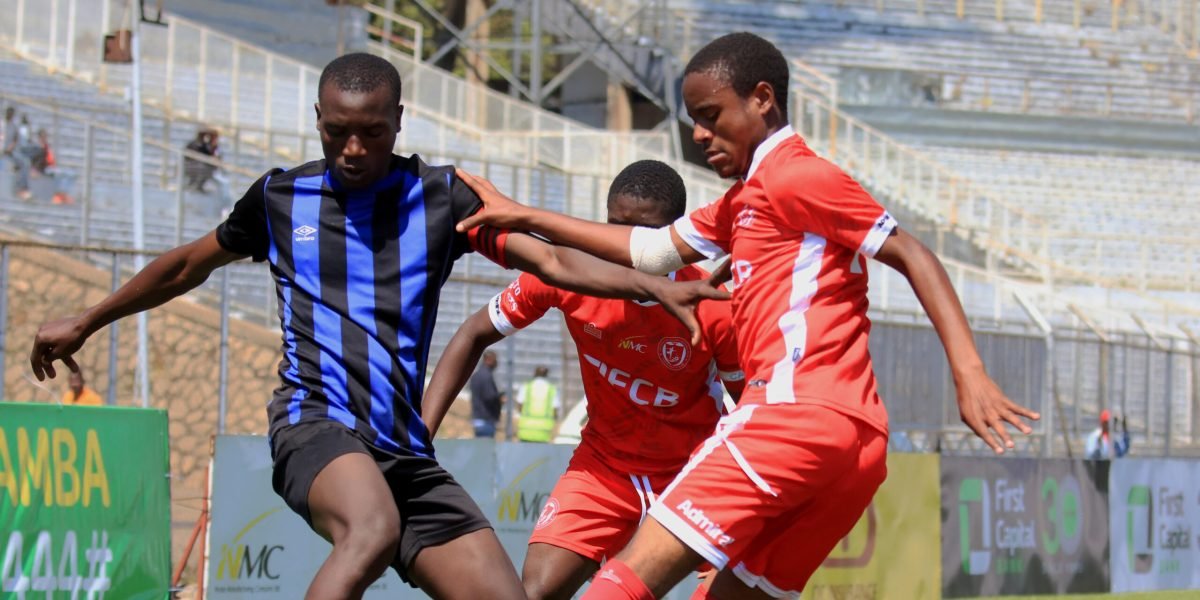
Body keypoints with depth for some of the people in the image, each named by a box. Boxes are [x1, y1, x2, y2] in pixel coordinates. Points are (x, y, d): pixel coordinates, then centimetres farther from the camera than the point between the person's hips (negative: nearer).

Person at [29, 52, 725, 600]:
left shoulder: (441, 196, 10)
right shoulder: (281, 196, 11)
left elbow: (551, 260, 0)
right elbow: (187, 267, 28)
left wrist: (655, 285, -15)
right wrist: (86, 322, 35)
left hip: (405, 447, 3)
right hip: (315, 421, -3)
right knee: (374, 530, -37)